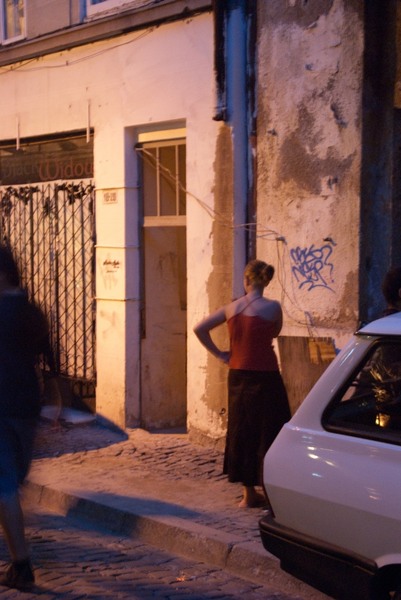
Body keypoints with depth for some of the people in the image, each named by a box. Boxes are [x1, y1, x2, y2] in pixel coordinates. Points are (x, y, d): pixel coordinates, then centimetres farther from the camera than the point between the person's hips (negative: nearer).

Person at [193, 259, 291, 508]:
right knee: (267, 433, 3)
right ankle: (270, 491, 5)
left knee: (242, 432, 13)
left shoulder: (231, 308, 1)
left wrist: (219, 353, 7)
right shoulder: (273, 307, -9)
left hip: (238, 377, 4)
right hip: (265, 376, -4)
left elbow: (199, 329, 3)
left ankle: (249, 494, 20)